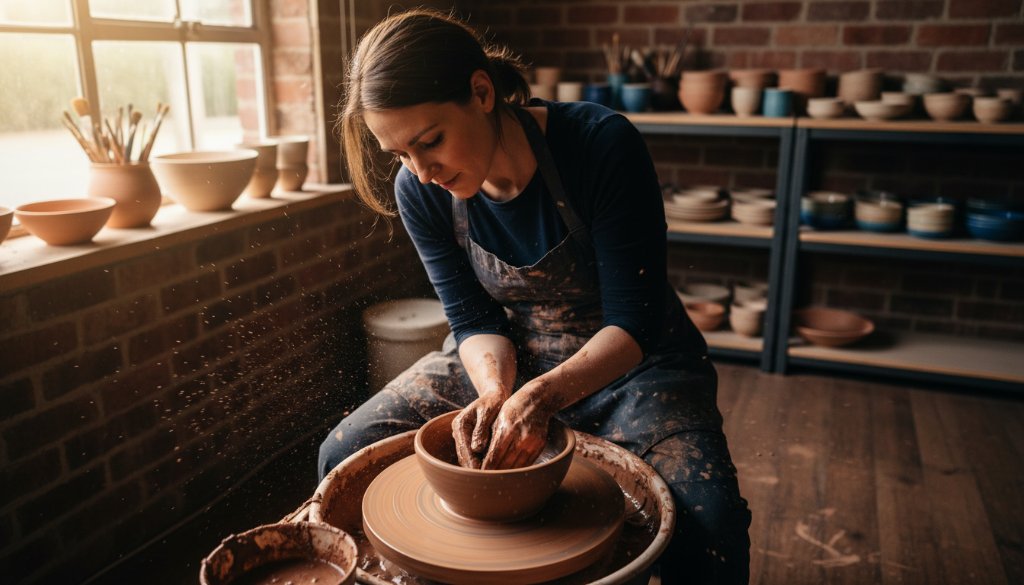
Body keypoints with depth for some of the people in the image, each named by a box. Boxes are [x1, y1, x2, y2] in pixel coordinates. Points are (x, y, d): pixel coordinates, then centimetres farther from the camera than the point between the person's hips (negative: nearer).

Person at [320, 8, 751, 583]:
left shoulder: (602, 146, -26)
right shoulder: (421, 190, -12)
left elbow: (634, 322, -22)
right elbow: (474, 319, -5)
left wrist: (539, 397, -36)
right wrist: (496, 392, -25)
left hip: (627, 361, -3)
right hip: (504, 359, 4)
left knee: (708, 521, -29)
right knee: (344, 455, -6)